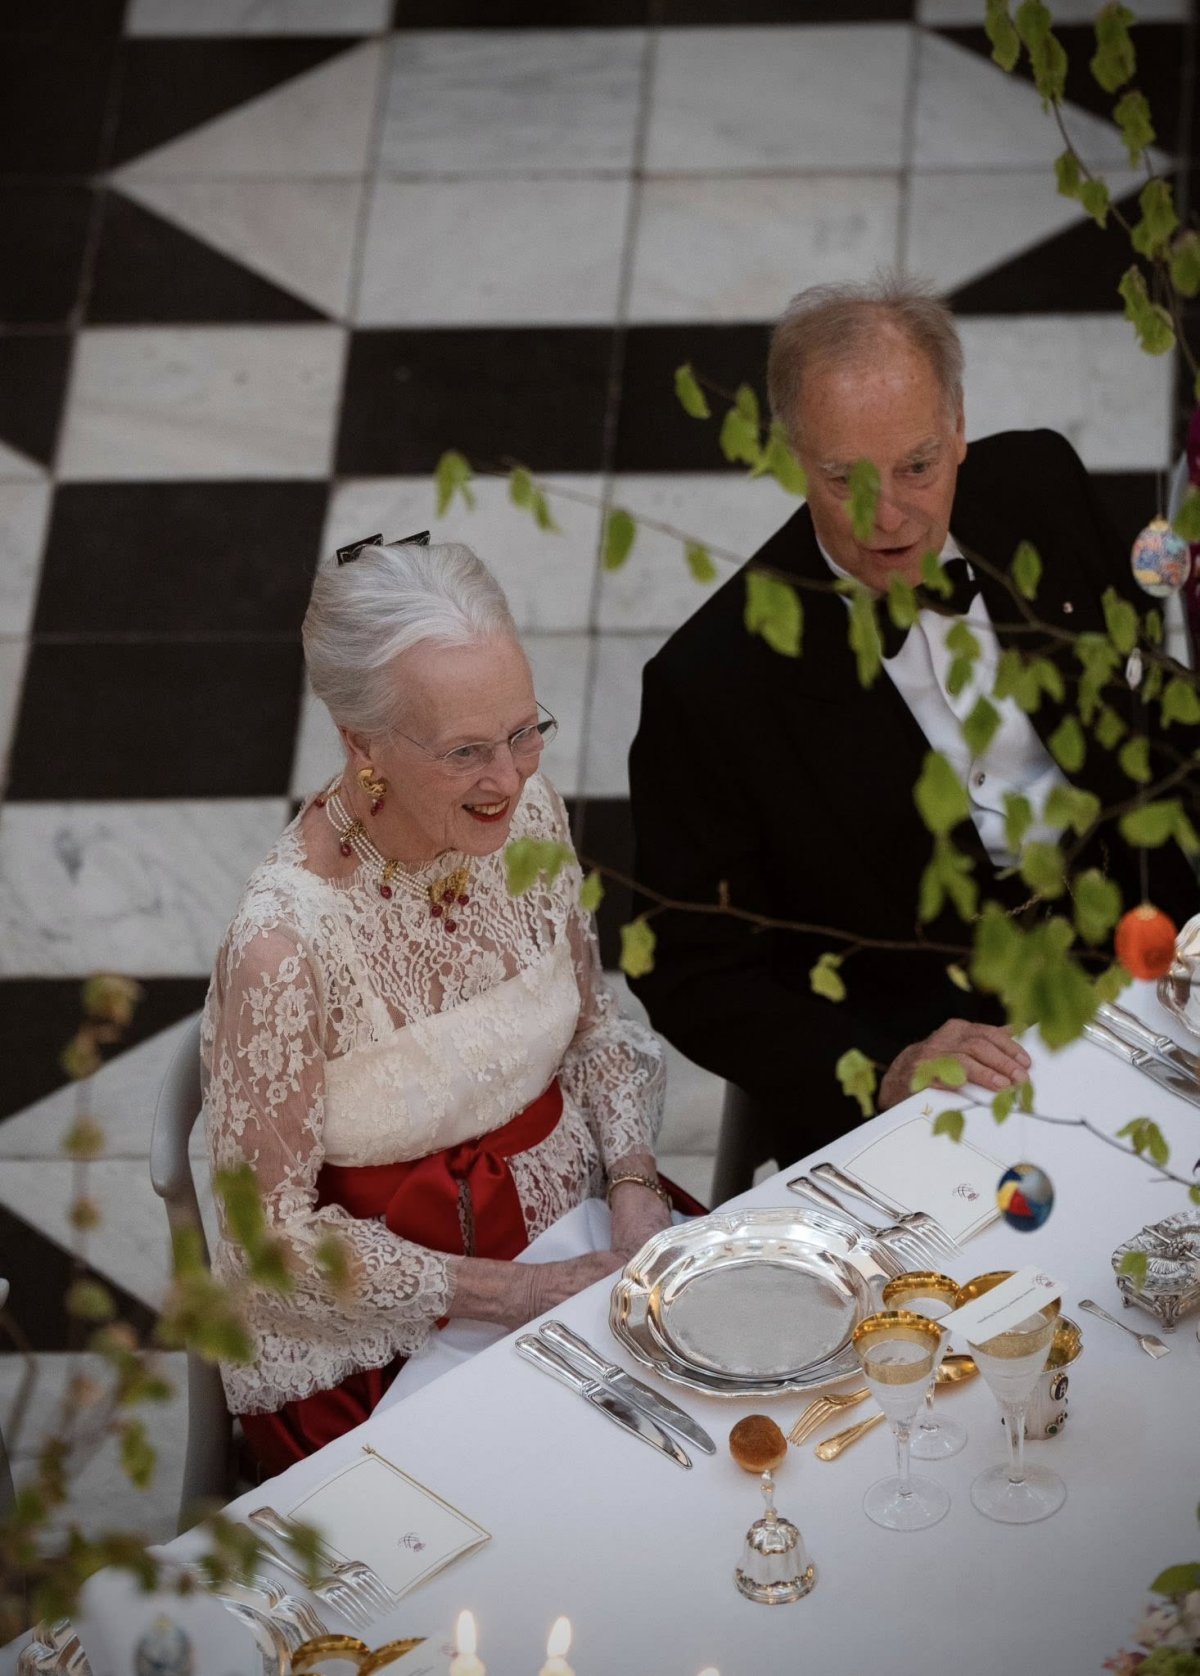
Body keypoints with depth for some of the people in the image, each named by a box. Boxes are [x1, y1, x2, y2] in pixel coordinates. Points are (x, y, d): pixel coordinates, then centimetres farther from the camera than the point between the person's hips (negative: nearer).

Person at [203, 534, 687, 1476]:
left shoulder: (528, 811, -7)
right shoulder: (287, 944, -26)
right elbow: (270, 1233, -17)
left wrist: (635, 1187, -7)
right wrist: (512, 1294, -17)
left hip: (574, 1231, 7)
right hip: (373, 1345, -6)